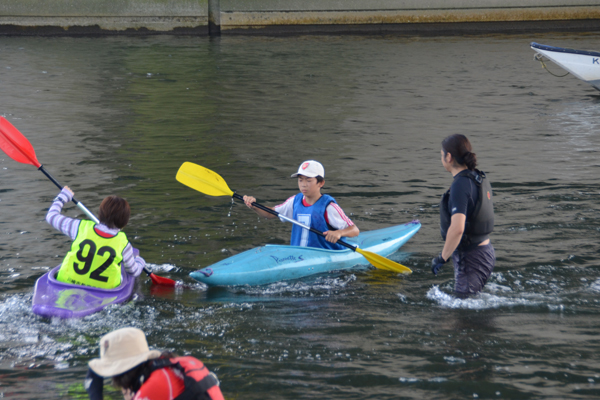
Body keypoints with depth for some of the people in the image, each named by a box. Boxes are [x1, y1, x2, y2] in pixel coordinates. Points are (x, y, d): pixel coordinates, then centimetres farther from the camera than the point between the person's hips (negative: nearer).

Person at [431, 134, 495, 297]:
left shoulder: (461, 185, -21)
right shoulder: (480, 178, 8)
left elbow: (457, 228, -30)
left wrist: (442, 258, -19)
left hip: (471, 258, -9)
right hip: (486, 251, 9)